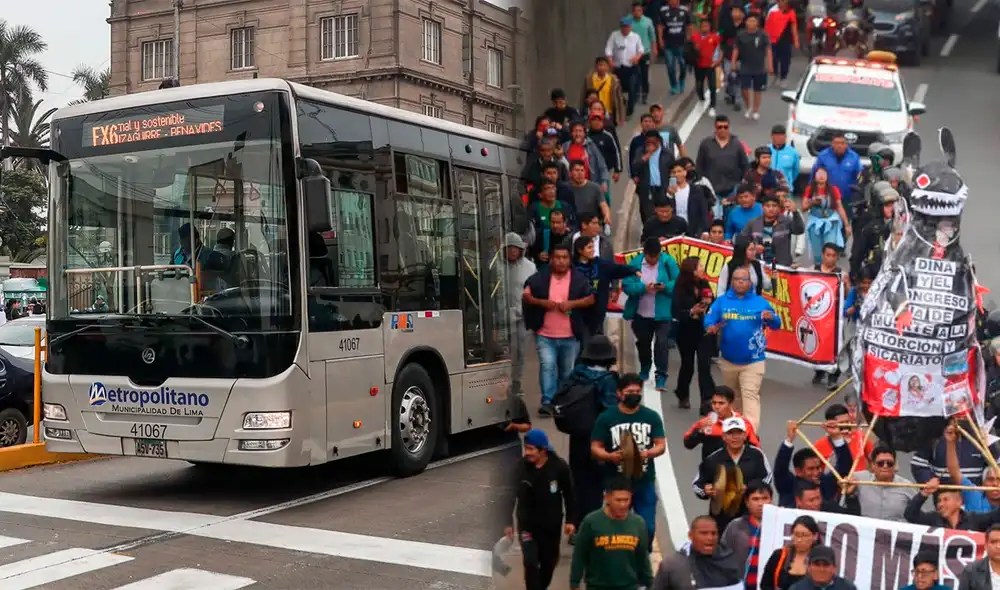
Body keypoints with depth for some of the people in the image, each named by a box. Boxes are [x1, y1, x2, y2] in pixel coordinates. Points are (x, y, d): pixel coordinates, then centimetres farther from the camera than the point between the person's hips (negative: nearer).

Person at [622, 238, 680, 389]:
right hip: (641, 313, 3)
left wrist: (665, 287, -25)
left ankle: (661, 376, 1)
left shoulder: (668, 261, -9)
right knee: (642, 342, 19)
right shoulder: (635, 262, -7)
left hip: (662, 313, -3)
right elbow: (626, 286, -12)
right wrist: (644, 287, -26)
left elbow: (678, 283, -7)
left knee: (661, 343, -6)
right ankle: (644, 370, 41)